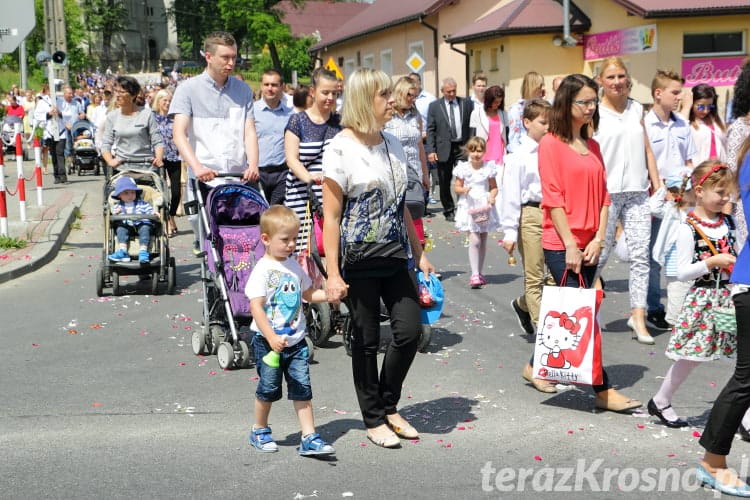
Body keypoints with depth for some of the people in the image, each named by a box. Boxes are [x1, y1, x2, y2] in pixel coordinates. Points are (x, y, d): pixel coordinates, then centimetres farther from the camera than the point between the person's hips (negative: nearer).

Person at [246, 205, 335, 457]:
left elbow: (308, 294, 21)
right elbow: (256, 307, -19)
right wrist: (272, 338, -27)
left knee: (302, 388, 1)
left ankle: (309, 437, 3)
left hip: (296, 340, 5)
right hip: (267, 341, -5)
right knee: (269, 388, 8)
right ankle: (260, 431, 29)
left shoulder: (294, 266, 7)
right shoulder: (262, 270, -14)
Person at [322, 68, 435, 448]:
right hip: (359, 259, -6)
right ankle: (374, 419, 21)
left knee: (410, 329, 1)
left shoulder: (392, 144, 10)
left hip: (395, 256, 6)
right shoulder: (341, 149, -11)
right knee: (366, 339, 5)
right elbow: (331, 216, -12)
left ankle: (388, 407, 22)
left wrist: (419, 254, 16)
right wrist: (333, 273, -16)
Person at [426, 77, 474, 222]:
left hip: (462, 148, 0)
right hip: (444, 149, 0)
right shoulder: (434, 106, 4)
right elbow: (430, 130, 2)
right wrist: (431, 150, -6)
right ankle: (449, 211, 18)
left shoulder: (467, 103, 7)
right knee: (444, 183, 6)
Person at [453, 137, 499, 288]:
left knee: (483, 241, 10)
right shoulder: (463, 168, -2)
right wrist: (463, 189, -17)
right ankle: (475, 275, -12)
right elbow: (456, 187, 3)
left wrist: (492, 196, -13)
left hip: (485, 207, 3)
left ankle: (479, 273, 22)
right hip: (469, 207, -3)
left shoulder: (488, 167, 1)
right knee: (474, 240, -13)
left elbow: (494, 187, 7)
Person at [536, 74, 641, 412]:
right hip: (561, 245, -7)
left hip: (589, 245, 7)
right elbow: (552, 197, -12)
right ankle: (603, 390, -2)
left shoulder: (592, 146, 15)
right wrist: (570, 244, -15)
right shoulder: (551, 144, -6)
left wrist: (598, 239, 0)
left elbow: (603, 195, 12)